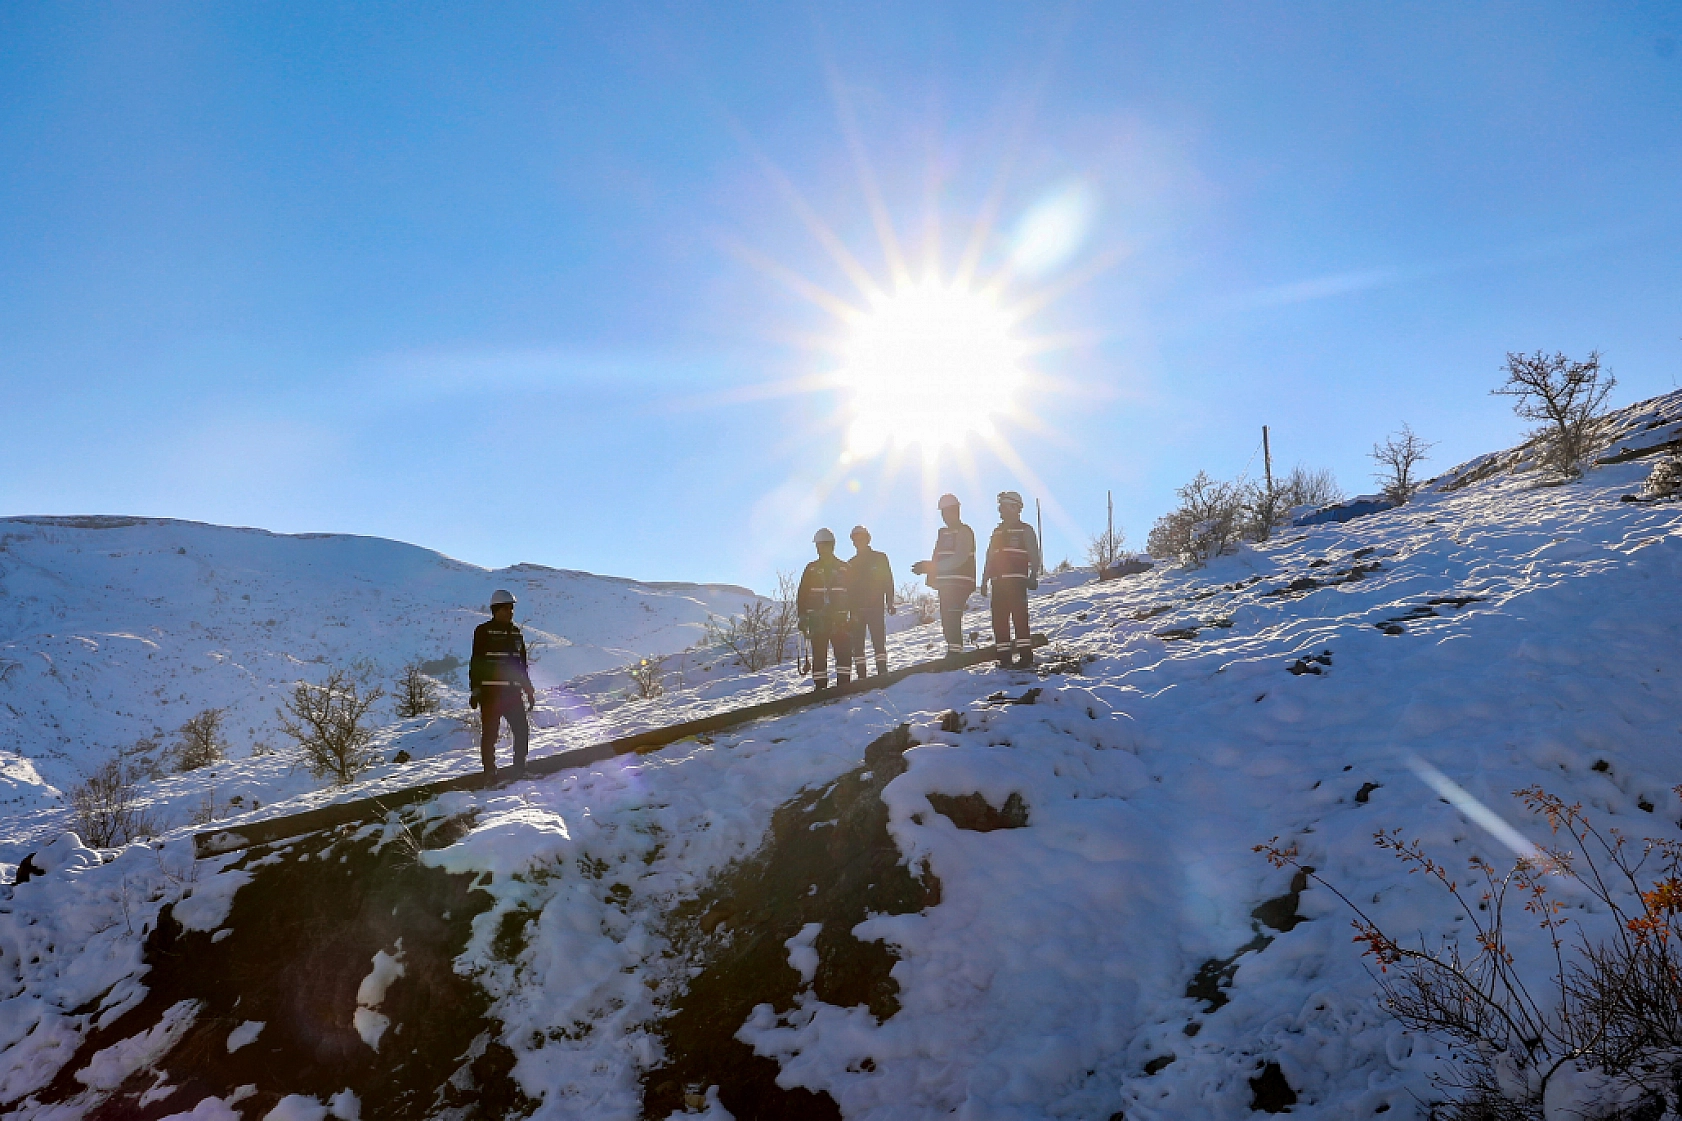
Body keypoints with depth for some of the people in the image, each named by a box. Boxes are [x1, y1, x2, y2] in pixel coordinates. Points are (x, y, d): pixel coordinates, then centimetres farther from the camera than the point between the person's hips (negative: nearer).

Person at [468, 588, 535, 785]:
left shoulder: (516, 633, 16)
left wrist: (529, 690, 19)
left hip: (513, 691, 5)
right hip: (490, 691, -5)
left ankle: (520, 772, 11)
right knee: (490, 733, -1)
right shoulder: (484, 631, -1)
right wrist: (475, 690, -12)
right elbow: (476, 662, -5)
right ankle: (490, 774, 5)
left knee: (522, 731, 1)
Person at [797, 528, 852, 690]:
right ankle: (820, 687, 5)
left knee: (843, 653, -7)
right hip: (817, 618, 0)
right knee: (819, 654, 1)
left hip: (839, 618, 0)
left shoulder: (844, 568, 8)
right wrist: (802, 617, 0)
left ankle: (844, 685, -2)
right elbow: (802, 594, 8)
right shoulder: (811, 569, 9)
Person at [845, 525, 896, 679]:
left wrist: (890, 603, -5)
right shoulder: (851, 564, 16)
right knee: (857, 643, -1)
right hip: (856, 609, 3)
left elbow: (888, 582, 4)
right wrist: (849, 609, 1)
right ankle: (861, 676, 1)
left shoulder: (880, 558, 8)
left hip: (876, 607, -3)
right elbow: (847, 588, 12)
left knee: (879, 641, -10)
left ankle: (882, 673, -11)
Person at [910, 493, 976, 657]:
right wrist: (931, 578, 2)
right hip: (944, 583, 8)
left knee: (951, 619, -18)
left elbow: (959, 559, -17)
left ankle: (954, 652, -23)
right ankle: (954, 656, 9)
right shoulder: (942, 533, 22)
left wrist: (930, 566, -21)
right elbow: (937, 558, 20)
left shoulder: (964, 532, -4)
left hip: (960, 582, -8)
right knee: (947, 621, 5)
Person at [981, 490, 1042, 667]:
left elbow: (1034, 556, -3)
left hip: (1016, 581, -6)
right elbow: (989, 558, 22)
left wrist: (1033, 576, -16)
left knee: (1019, 617, -12)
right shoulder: (997, 532, 22)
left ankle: (1026, 656, -11)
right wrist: (984, 580, 15)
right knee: (999, 619, 2)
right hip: (998, 582, 6)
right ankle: (1004, 657, 6)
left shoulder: (1025, 530, 5)